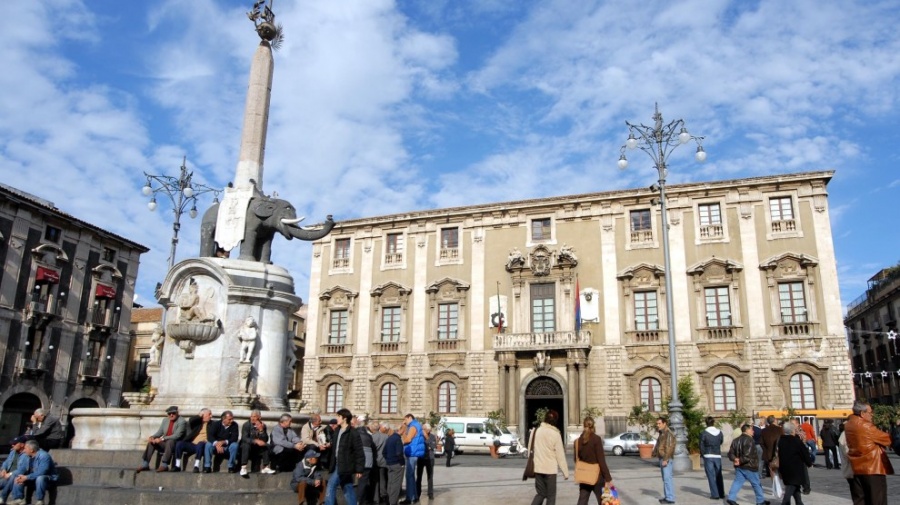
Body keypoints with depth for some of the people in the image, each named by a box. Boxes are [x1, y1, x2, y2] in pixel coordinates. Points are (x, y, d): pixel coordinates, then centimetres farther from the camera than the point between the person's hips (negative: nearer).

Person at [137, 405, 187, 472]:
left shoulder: (182, 421, -12)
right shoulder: (165, 420, 11)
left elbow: (177, 436, -22)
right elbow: (159, 432, 11)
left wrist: (162, 439, -29)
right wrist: (152, 437, -12)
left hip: (176, 444, -7)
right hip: (165, 444, 7)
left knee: (170, 441, -37)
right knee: (151, 441, -12)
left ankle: (164, 465, -39)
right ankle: (145, 464, -15)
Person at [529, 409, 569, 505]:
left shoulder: (535, 431, 1)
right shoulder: (555, 434, -11)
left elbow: (530, 449, 9)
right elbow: (560, 455, -8)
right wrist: (565, 472, 1)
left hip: (537, 468, 4)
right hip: (550, 469, -4)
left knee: (541, 493, 16)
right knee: (551, 495, 9)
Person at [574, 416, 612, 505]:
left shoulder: (578, 441, 2)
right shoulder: (596, 439, -12)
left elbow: (577, 460, 8)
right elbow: (601, 460, -14)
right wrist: (608, 478, -11)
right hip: (597, 476, -4)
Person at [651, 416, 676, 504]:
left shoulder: (669, 433, -13)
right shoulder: (662, 433, 18)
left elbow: (669, 447, -20)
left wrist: (665, 460, -23)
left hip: (666, 459, -10)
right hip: (661, 458, 10)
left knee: (667, 478, -10)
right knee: (665, 478, 13)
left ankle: (670, 498, -9)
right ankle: (667, 496, 18)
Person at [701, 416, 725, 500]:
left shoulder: (704, 433, -10)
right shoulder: (719, 432, -1)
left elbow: (701, 446, -5)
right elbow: (721, 441, 12)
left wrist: (703, 455, 9)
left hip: (708, 456, -3)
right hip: (718, 456, 3)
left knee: (711, 476, 2)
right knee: (719, 476, 15)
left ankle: (715, 494, 1)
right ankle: (721, 494, 21)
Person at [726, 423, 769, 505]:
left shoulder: (736, 440, 10)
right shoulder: (749, 440, -16)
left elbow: (730, 453, 6)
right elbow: (748, 454, -26)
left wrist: (735, 459, -8)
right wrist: (741, 461, -15)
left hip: (739, 467, 7)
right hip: (749, 467, -7)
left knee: (738, 482, 7)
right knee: (756, 484, 9)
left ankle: (731, 498, -3)